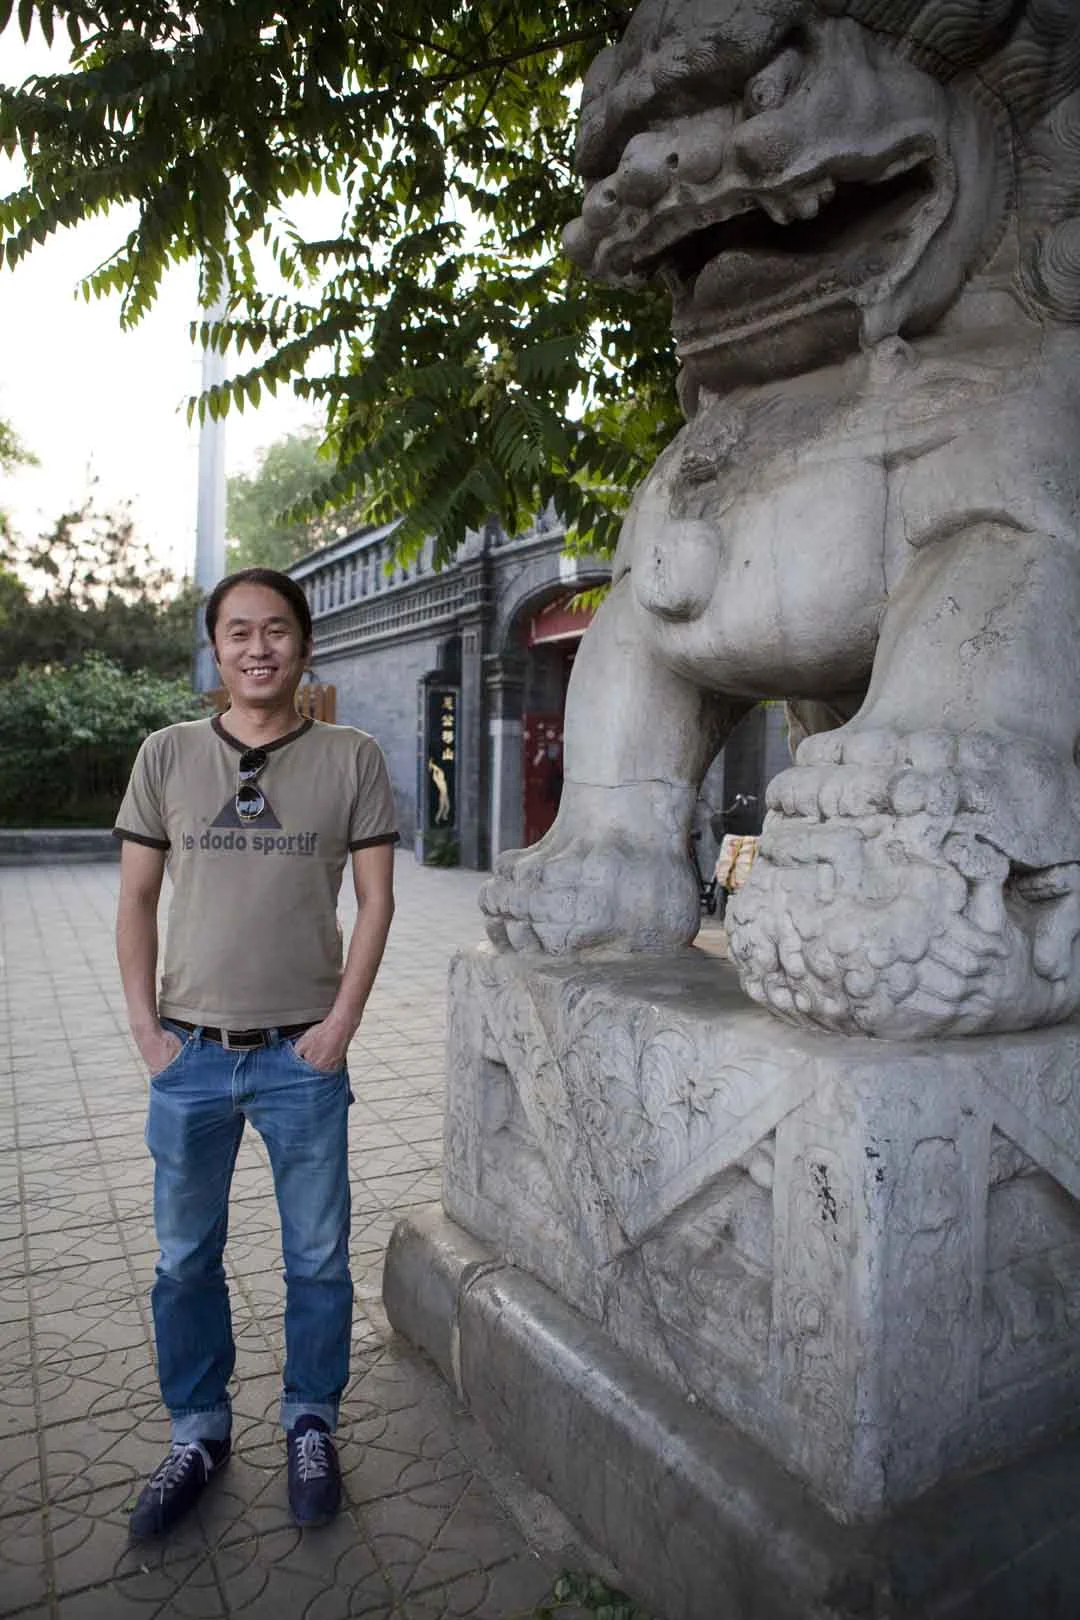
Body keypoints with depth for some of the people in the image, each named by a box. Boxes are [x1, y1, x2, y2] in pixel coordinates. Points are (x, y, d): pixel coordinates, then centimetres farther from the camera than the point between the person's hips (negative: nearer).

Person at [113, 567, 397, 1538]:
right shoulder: (168, 755, 1)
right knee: (186, 1260, 16)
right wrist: (144, 1024, -1)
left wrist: (341, 1025, -8)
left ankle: (311, 1424, 36)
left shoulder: (351, 759, -4)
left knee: (318, 1259, 12)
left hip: (303, 1057, -1)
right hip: (189, 1056, 2)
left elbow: (376, 901, -3)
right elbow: (137, 898, 5)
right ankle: (198, 1433, 39)